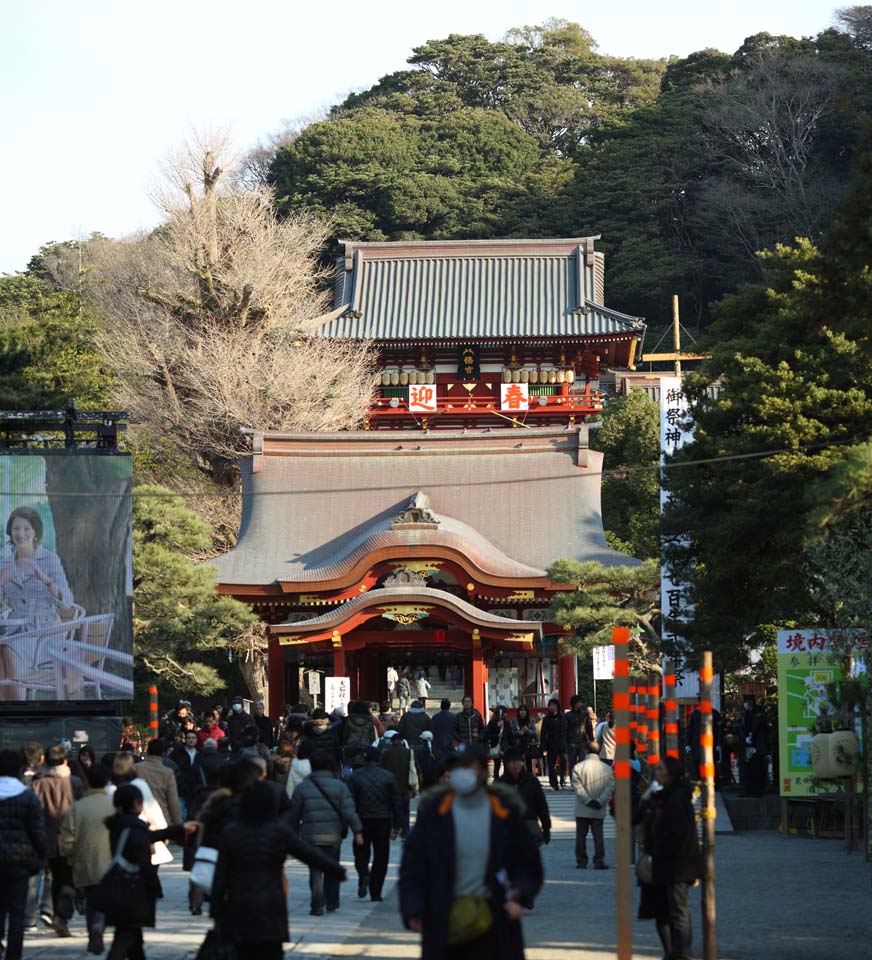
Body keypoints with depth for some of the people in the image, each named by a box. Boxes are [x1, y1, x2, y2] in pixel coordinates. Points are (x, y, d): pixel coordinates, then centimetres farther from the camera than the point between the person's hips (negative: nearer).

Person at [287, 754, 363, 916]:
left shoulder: (302, 787, 2)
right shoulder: (339, 786, 2)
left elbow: (293, 814, 7)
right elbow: (349, 811, -6)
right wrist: (357, 831, -4)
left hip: (311, 836, -1)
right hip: (333, 835, 1)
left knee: (315, 871, 2)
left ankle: (317, 906, -6)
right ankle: (332, 903, 23)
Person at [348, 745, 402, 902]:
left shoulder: (355, 776, -2)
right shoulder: (388, 777, 1)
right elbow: (396, 802, 2)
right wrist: (397, 824, 8)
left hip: (362, 820, 0)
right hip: (383, 821, 0)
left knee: (361, 853, 13)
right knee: (381, 856, 7)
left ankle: (363, 875, -17)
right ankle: (375, 892, 6)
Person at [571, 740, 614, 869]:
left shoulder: (578, 767, -7)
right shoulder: (607, 769, -2)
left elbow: (578, 788, -13)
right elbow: (610, 787, -7)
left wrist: (588, 800, -12)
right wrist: (600, 801, -10)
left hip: (582, 810, -1)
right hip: (599, 811, 1)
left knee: (581, 836, 7)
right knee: (598, 835, 7)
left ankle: (581, 862, 8)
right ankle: (599, 861, 2)